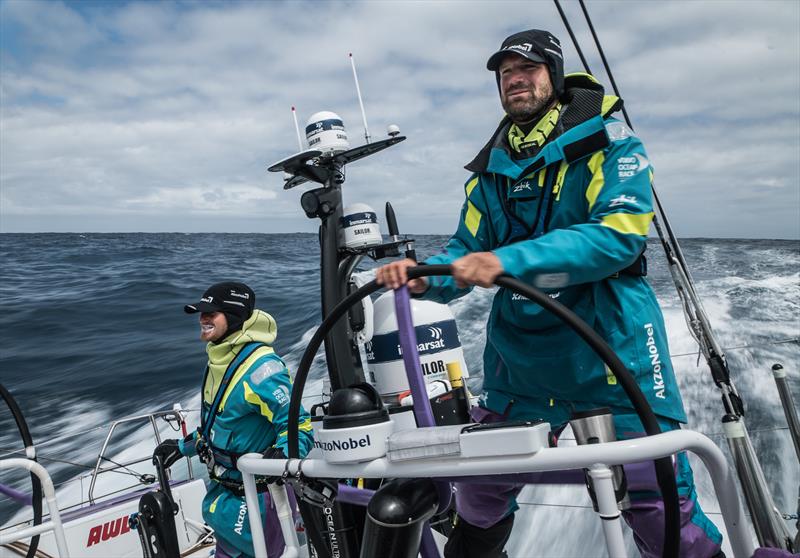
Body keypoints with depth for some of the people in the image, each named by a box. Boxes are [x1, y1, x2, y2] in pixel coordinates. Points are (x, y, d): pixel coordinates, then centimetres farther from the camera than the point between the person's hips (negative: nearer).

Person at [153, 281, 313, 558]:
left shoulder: (260, 367, -26)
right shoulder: (219, 358, 4)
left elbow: (298, 425, -28)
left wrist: (282, 455, -46)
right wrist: (183, 446, 19)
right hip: (222, 487, 9)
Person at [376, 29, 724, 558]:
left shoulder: (608, 143, -4)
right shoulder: (490, 170, 9)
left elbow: (621, 233, -20)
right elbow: (465, 255, 7)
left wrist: (510, 261, -30)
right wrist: (425, 277, -16)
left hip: (611, 352, -4)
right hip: (519, 354, 4)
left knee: (662, 511, 1)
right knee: (480, 496, 14)